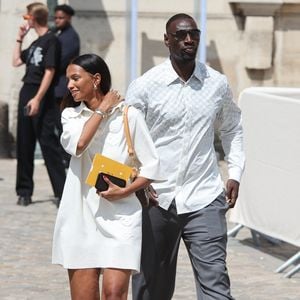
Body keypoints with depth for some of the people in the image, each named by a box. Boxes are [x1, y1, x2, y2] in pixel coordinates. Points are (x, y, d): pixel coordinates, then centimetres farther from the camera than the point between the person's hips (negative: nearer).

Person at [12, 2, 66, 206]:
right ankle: (24, 191, 15)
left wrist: (37, 99, -20)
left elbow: (49, 72, -15)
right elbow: (16, 62, 25)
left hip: (42, 99, -9)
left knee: (48, 143, -10)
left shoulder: (51, 41, -8)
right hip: (26, 95, 9)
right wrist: (20, 38, 17)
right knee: (24, 145, 9)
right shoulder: (35, 43, 16)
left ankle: (62, 191, -8)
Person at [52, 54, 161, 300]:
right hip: (80, 215, 3)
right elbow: (76, 144, -13)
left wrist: (124, 191, -14)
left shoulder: (128, 115, 0)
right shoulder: (71, 115, 10)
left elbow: (152, 166, -1)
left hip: (119, 217, -3)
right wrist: (101, 110, -5)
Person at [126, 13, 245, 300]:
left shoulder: (217, 84, 4)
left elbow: (232, 129, 20)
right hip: (155, 200, -1)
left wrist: (235, 174, 10)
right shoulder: (144, 86, -5)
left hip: (204, 200, 1)